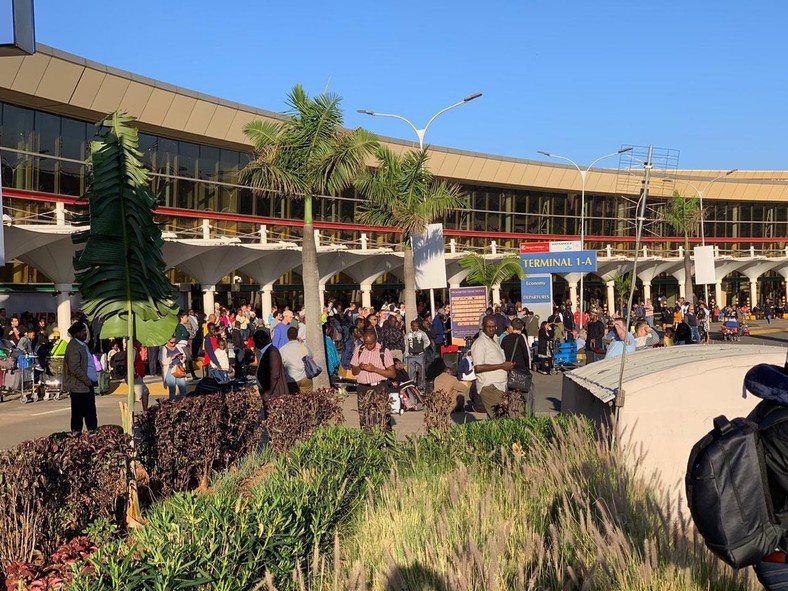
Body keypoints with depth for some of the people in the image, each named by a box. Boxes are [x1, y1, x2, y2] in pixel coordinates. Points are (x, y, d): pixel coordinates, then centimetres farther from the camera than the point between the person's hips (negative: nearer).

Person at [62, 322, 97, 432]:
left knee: (91, 413, 12)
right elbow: (75, 368, -22)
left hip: (87, 385, 9)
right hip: (79, 387, -9)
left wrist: (93, 380, 12)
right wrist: (88, 381, -17)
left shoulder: (83, 344, 15)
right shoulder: (73, 346, -15)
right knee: (78, 414, -1)